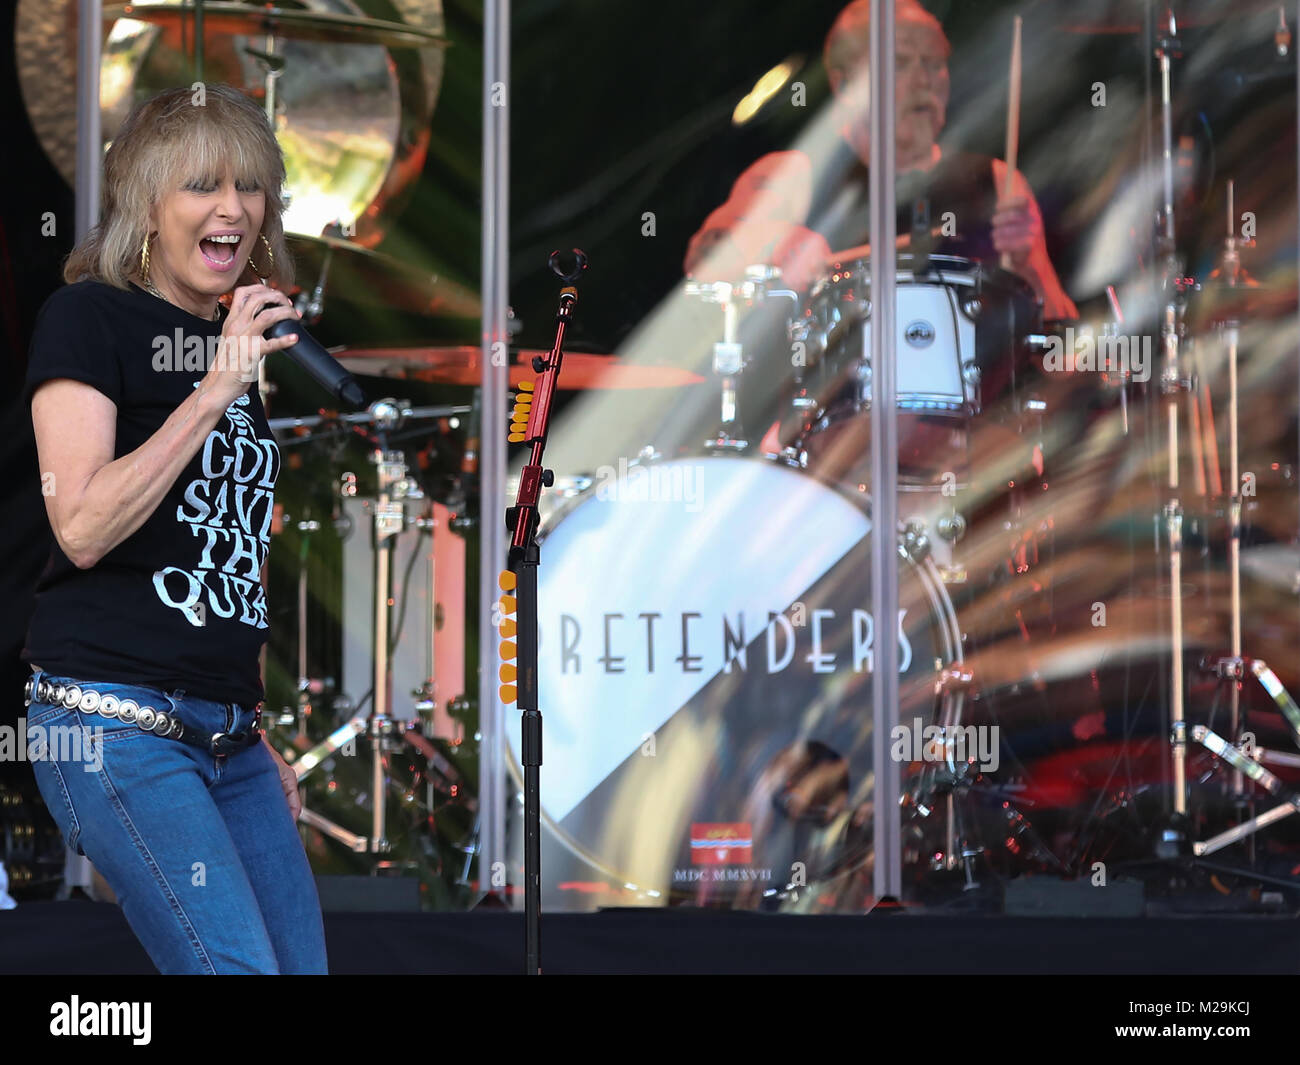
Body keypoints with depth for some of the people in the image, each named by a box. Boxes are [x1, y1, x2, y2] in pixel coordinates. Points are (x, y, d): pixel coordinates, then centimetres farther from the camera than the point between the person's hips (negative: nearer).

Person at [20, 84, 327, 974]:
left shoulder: (239, 343, 18)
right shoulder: (91, 318, -3)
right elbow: (84, 527, -16)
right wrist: (215, 390, -16)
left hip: (227, 731, 8)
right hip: (117, 723, -8)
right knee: (238, 969, -17)